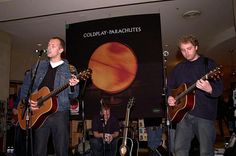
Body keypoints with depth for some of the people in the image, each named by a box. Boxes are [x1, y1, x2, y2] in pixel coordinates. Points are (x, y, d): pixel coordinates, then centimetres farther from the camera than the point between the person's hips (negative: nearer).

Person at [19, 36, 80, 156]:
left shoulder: (70, 69, 3)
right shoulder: (39, 66, 12)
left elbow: (73, 96, 1)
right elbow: (25, 86, 16)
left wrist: (73, 86, -20)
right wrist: (28, 100, -1)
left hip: (59, 113, -2)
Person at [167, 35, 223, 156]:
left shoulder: (208, 64, 0)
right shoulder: (179, 68, 14)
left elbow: (219, 89, -8)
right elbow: (170, 85, 24)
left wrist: (209, 89, -30)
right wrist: (169, 97, 3)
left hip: (205, 114, -4)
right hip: (183, 113, 4)